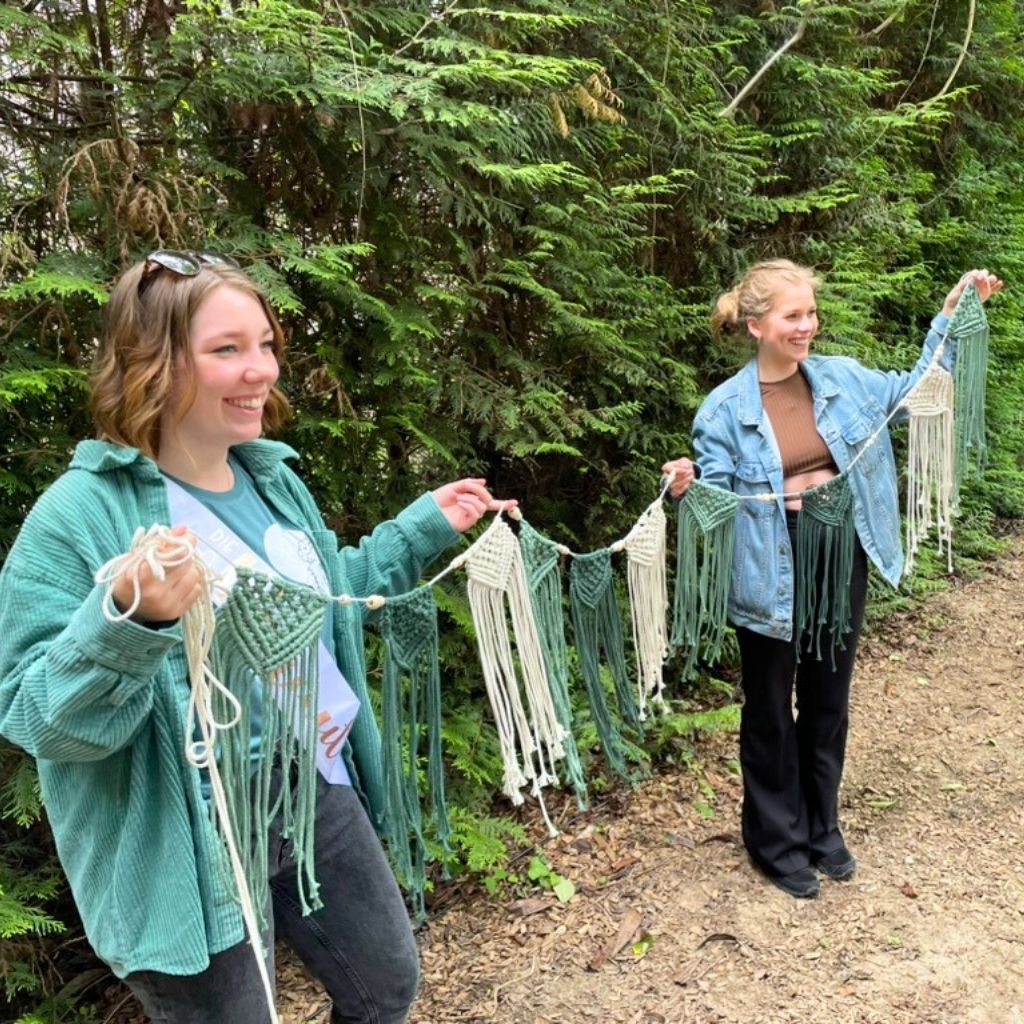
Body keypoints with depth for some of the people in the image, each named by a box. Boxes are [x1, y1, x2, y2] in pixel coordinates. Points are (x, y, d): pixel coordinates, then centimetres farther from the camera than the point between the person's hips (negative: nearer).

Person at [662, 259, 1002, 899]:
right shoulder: (725, 409, -11)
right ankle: (778, 841, 29)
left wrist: (952, 314, 7)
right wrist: (687, 487, -31)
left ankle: (822, 829, 36)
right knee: (771, 711, 10)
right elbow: (718, 494, -9)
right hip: (773, 573, -4)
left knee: (828, 702, 17)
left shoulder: (843, 379, 0)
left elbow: (914, 389, 15)